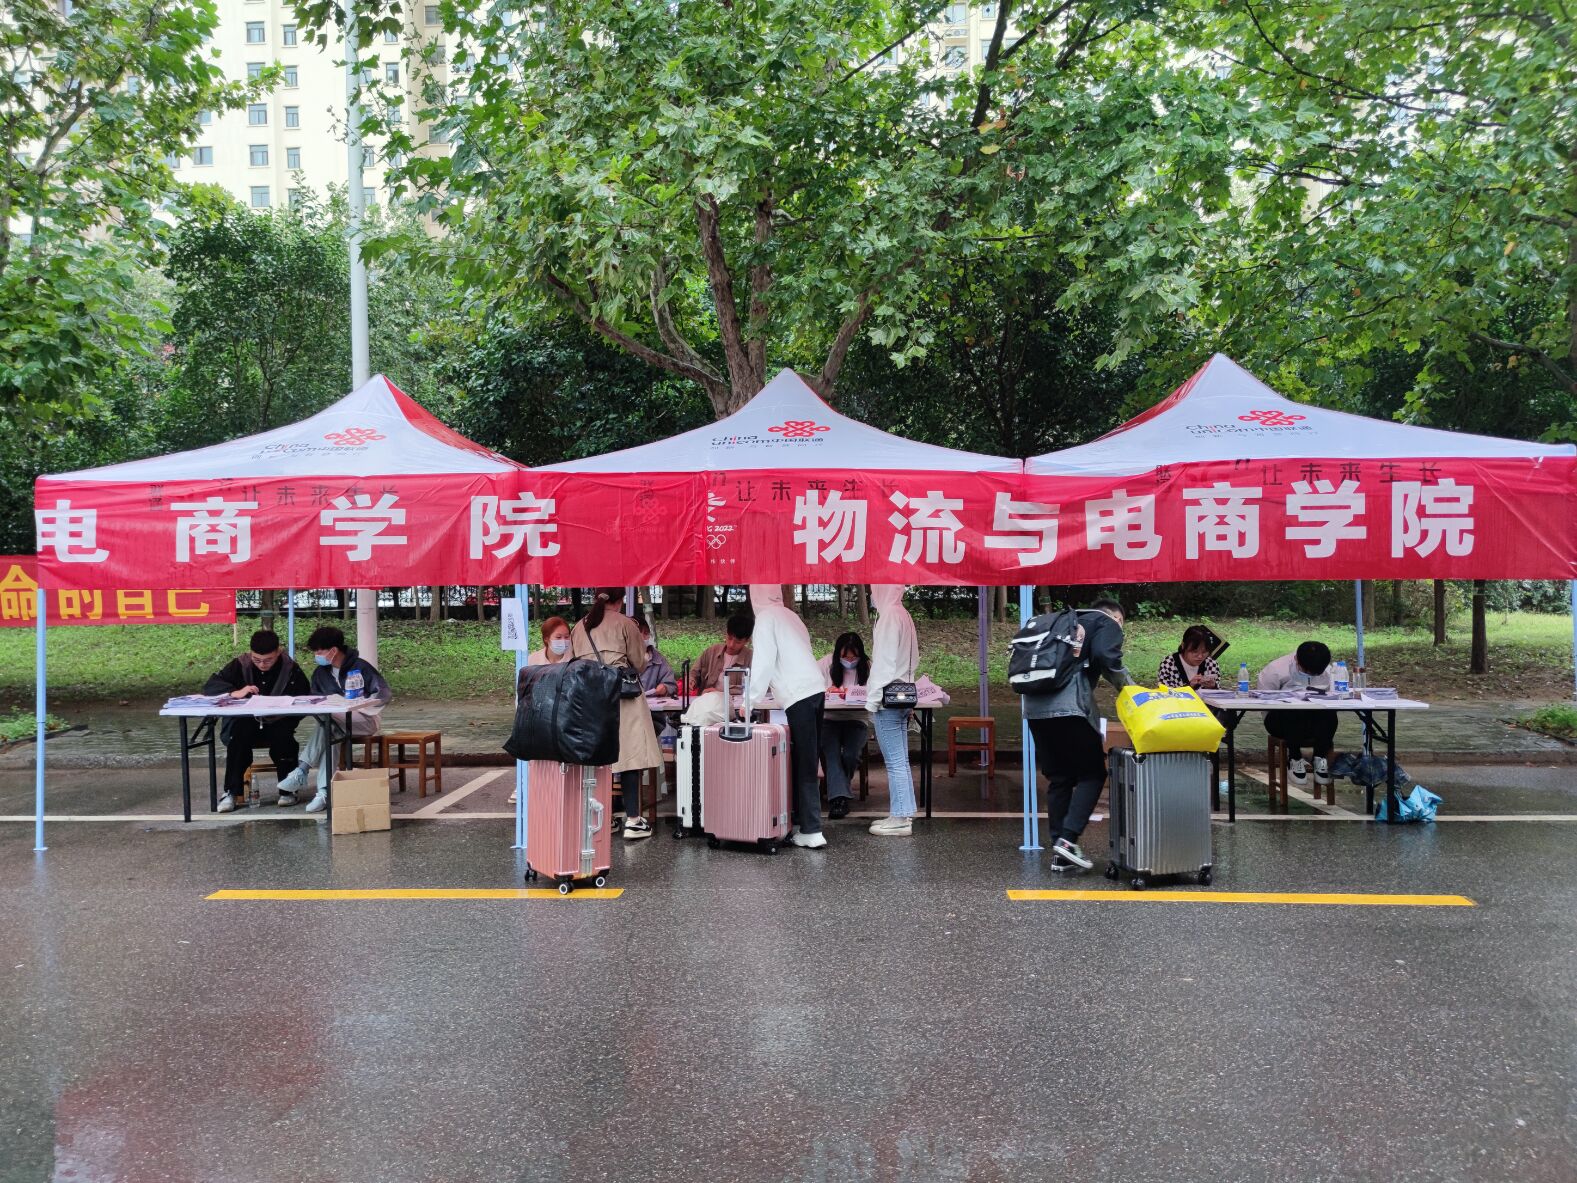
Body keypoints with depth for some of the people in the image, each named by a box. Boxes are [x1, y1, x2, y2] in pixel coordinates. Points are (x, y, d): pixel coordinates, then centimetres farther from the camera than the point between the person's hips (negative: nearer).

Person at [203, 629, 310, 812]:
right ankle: (231, 792, -20)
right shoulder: (240, 665, -2)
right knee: (238, 736, -33)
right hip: (243, 724, 1)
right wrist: (235, 692, -25)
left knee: (283, 736, -33)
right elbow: (209, 686, -7)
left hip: (277, 724, -1)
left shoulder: (291, 670, -5)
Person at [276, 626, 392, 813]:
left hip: (363, 720, -5)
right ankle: (324, 791, -41)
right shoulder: (320, 672, 7)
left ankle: (302, 772, -33)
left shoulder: (361, 667, -10)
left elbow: (385, 693, -12)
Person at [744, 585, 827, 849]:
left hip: (799, 696, -8)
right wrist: (769, 688, 31)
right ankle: (803, 822, 17)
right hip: (815, 688, 8)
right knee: (806, 762, 12)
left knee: (804, 765, -6)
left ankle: (812, 832, -6)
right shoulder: (789, 615, 20)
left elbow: (763, 663, -10)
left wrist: (751, 702, -7)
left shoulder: (766, 618, -4)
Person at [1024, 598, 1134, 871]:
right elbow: (1106, 659, -9)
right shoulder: (1107, 624, 11)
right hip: (1069, 706, -7)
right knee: (1092, 774, 4)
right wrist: (1130, 688, 5)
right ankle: (1068, 839, -11)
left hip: (1035, 706, 7)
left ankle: (1060, 854, 11)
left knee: (1059, 779, 12)